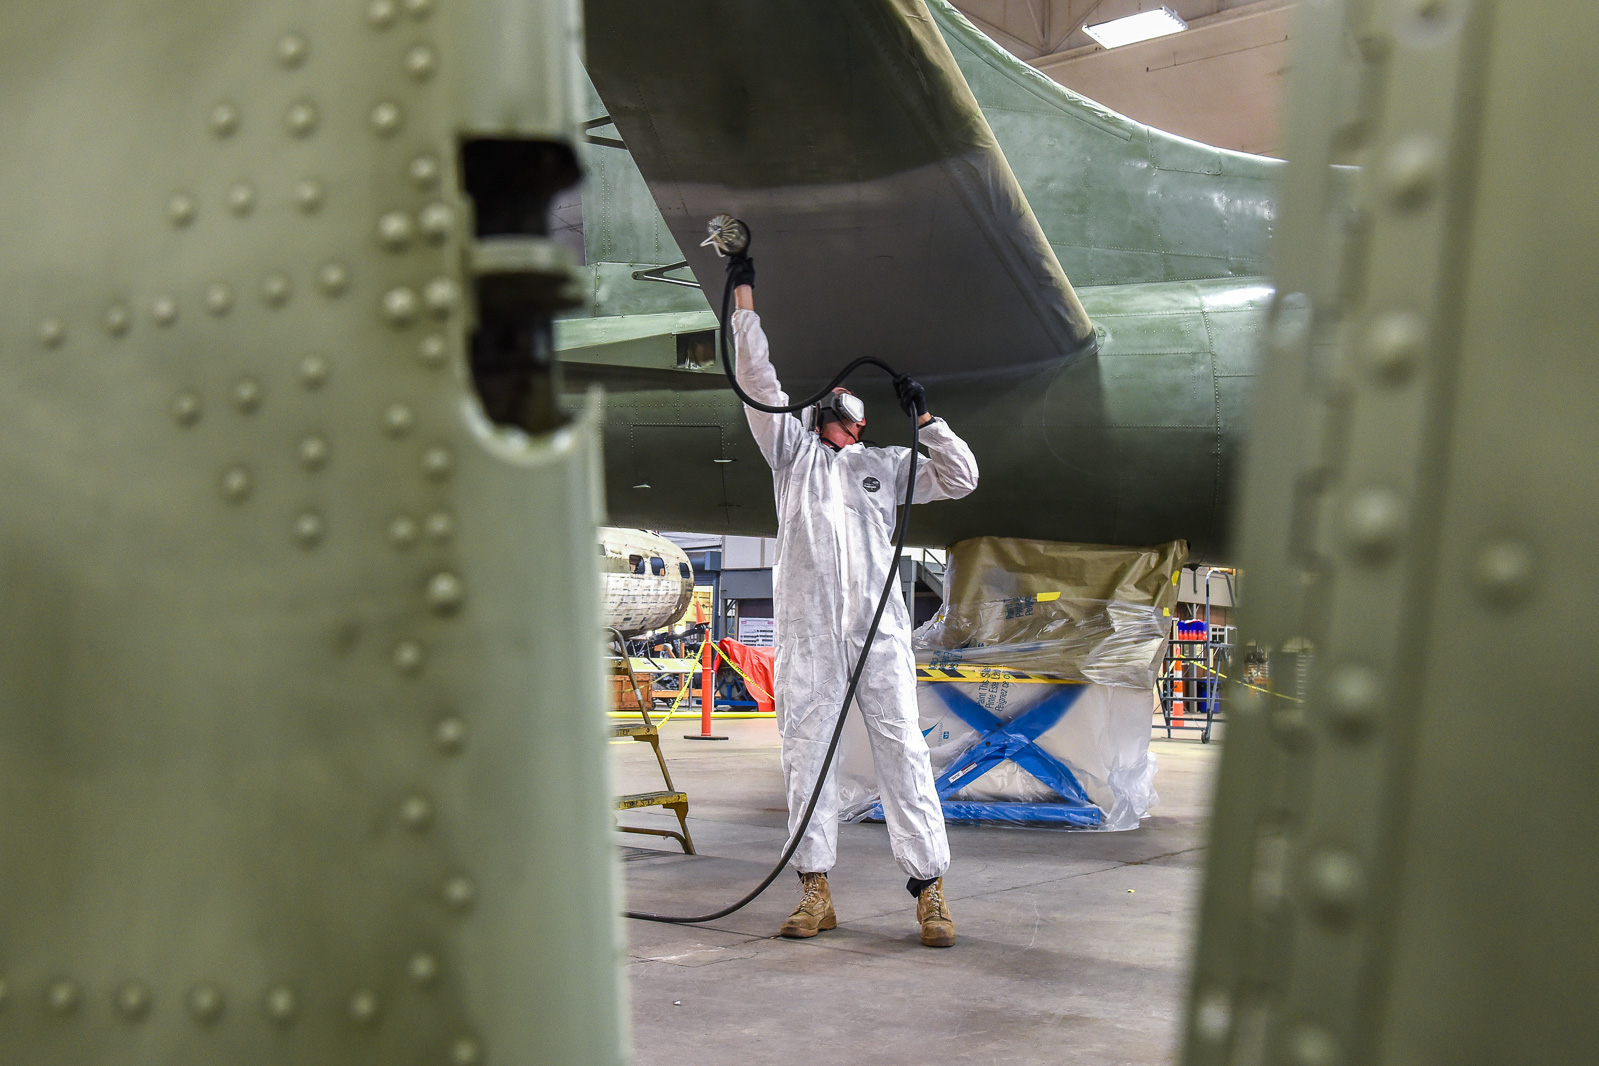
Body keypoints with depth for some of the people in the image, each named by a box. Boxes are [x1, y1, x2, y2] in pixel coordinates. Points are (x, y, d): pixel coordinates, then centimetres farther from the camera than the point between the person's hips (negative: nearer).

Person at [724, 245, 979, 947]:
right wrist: (743, 295, 8)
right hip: (806, 629, 0)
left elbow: (960, 480, 20)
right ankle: (815, 890, 6)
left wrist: (923, 417, 12)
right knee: (805, 752, 0)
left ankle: (929, 889, -1)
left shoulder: (886, 465, 22)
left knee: (901, 751, -4)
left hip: (878, 629, 0)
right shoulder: (792, 451, 20)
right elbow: (758, 381, 12)